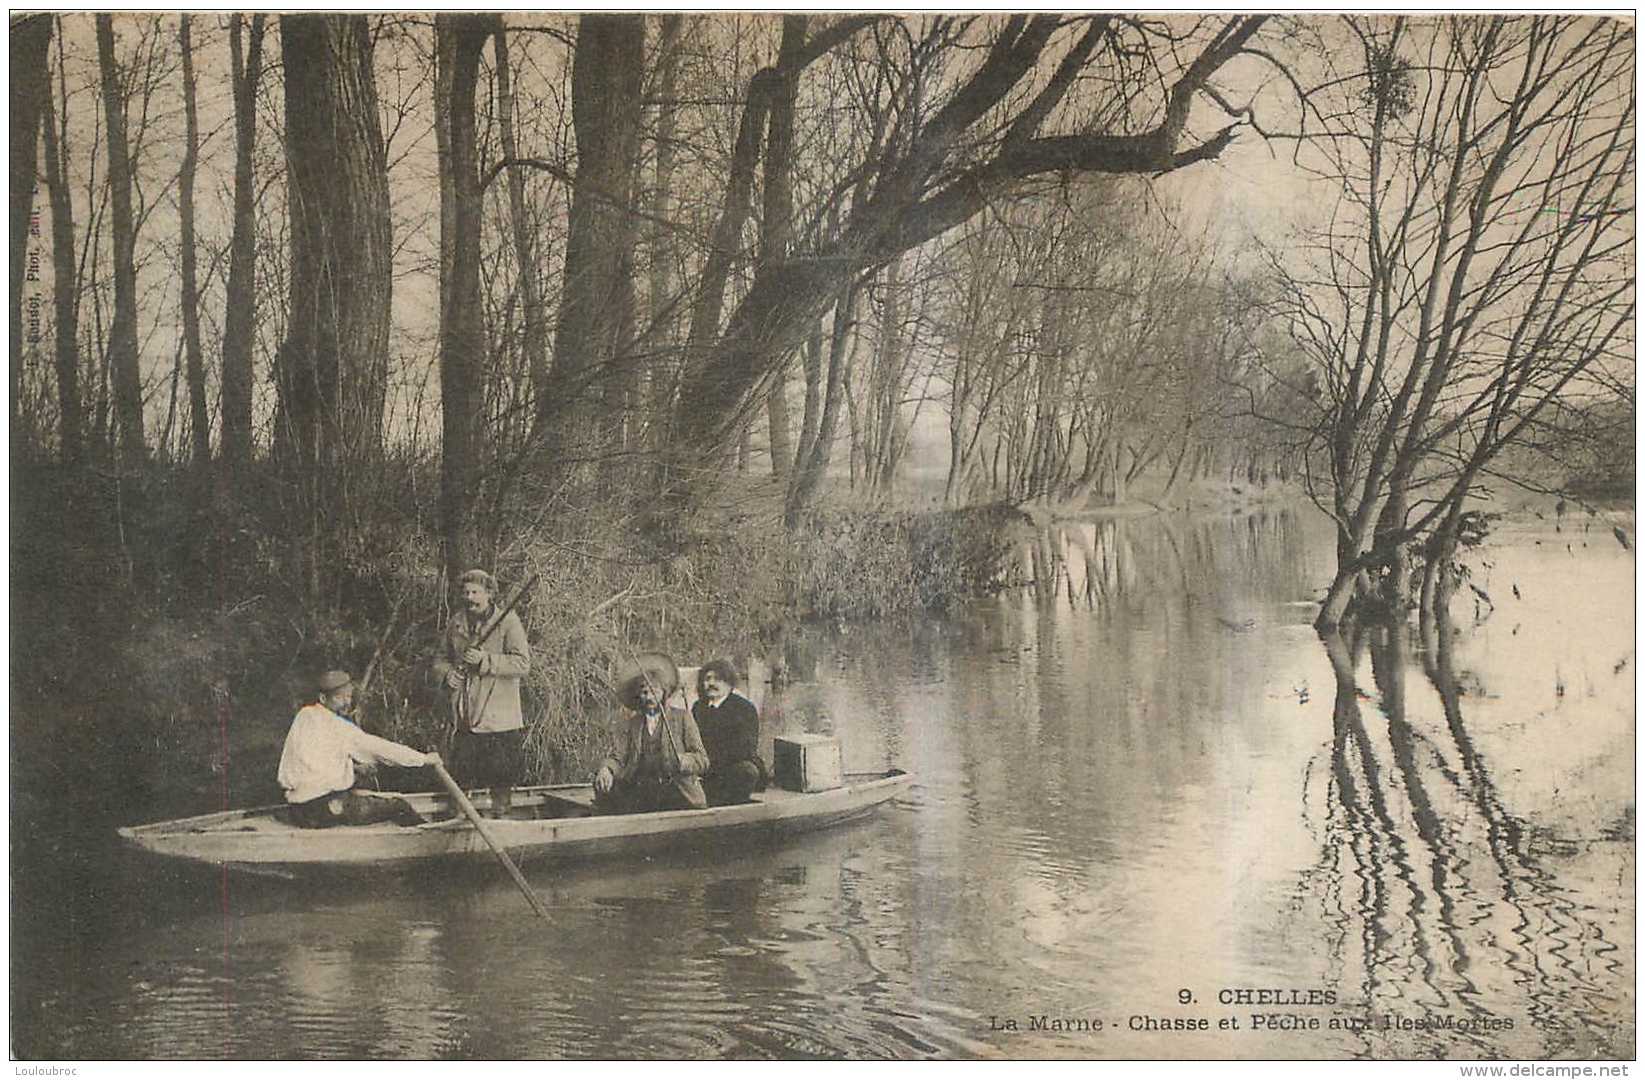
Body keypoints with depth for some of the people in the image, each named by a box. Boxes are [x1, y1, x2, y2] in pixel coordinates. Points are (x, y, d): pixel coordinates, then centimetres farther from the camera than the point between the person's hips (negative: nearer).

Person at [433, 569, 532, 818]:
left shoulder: (508, 622, -7)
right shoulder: (456, 623, 11)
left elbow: (522, 663, -15)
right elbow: (441, 658, 23)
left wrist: (484, 660, -22)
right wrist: (446, 673, 0)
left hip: (500, 720, -5)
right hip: (464, 717, 5)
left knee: (501, 780, 2)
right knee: (461, 777, 11)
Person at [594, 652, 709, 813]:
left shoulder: (682, 718, 10)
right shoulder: (631, 725, 19)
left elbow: (702, 759, 5)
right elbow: (619, 758, 8)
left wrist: (683, 761, -18)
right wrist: (606, 769, -16)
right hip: (639, 792, 3)